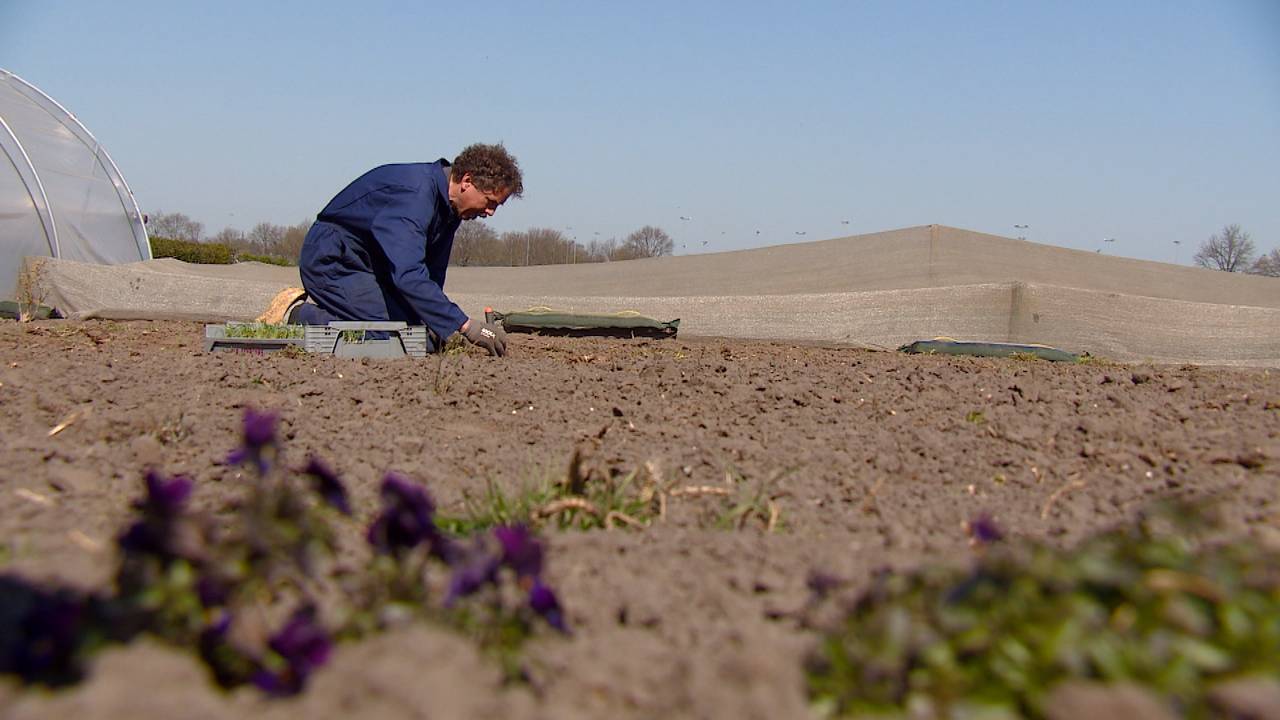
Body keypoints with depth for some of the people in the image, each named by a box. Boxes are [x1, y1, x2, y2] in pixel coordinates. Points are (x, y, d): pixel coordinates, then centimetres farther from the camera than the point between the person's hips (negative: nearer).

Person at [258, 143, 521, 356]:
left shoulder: (449, 207, 1)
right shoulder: (413, 193, -29)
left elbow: (432, 274, 9)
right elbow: (408, 275, -40)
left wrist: (432, 327, -5)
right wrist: (465, 325, -42)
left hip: (370, 266, 10)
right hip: (331, 261, -10)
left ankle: (320, 308, 12)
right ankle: (297, 314, -7)